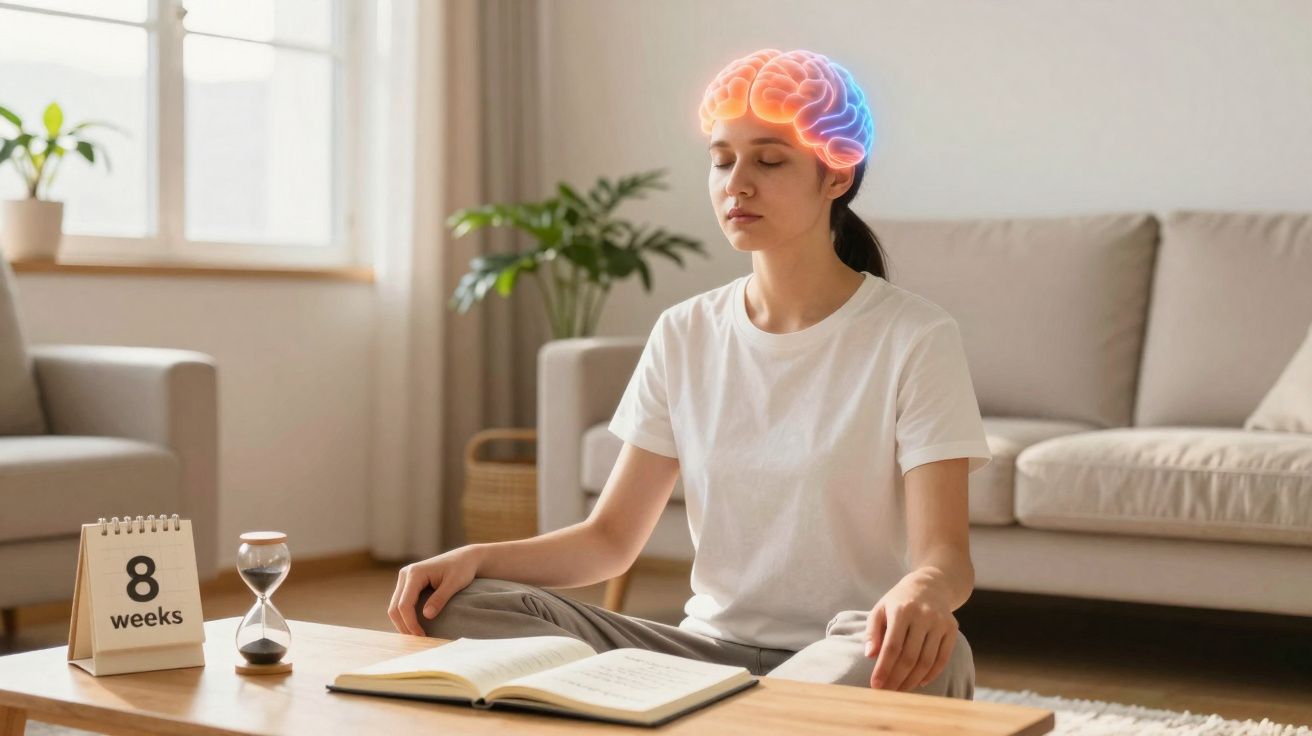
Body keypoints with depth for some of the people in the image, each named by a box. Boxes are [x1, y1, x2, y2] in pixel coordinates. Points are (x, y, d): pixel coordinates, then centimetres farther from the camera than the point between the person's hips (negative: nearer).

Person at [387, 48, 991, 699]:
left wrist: (923, 593, -39)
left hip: (844, 659, -2)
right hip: (709, 644, 3)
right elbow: (611, 536, 7)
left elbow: (945, 555, -13)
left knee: (926, 650, -39)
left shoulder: (915, 338, -6)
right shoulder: (685, 334, 8)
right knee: (466, 606, -18)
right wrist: (476, 558, -12)